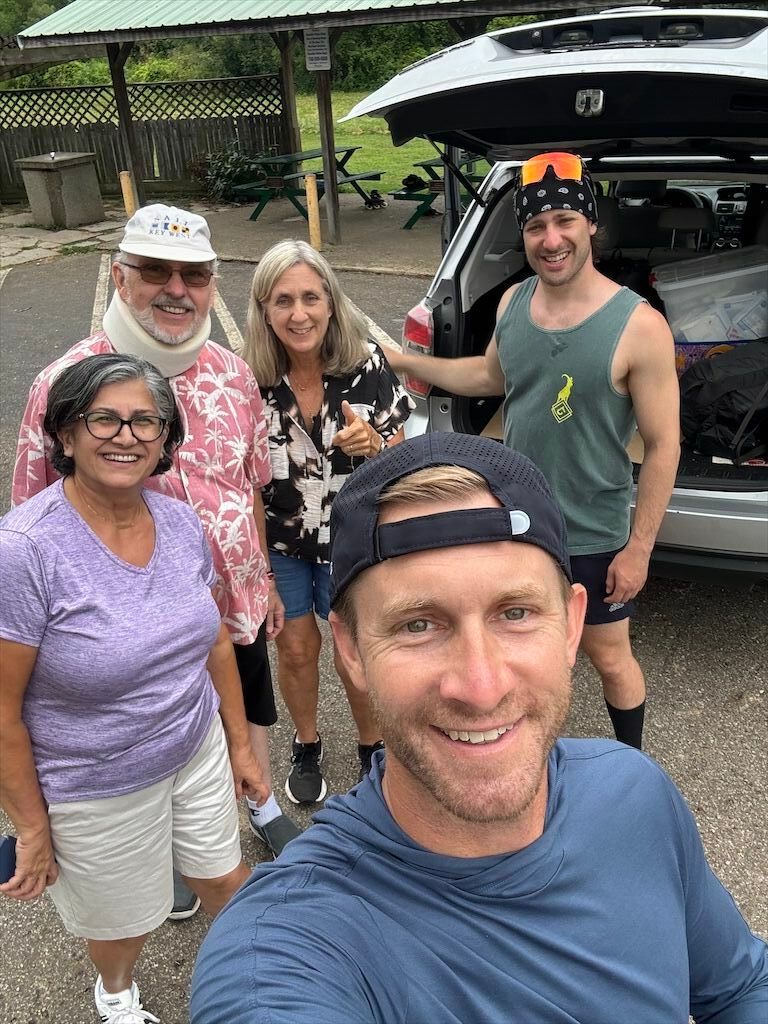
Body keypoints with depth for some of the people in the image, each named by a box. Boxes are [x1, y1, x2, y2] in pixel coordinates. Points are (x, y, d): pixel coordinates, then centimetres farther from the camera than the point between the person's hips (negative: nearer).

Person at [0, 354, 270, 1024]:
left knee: (226, 878, 23)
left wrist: (240, 744, 10)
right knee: (124, 923, 20)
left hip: (198, 750, 4)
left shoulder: (181, 522, -8)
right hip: (95, 788, -4)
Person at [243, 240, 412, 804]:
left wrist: (372, 445, -28)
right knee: (297, 648, 18)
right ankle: (307, 747, 45)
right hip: (279, 540, 1)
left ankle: (372, 746, 40)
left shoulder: (367, 364, -17)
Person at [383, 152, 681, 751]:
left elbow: (663, 445, -16)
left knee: (609, 657, 15)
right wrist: (400, 361, 13)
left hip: (593, 536, -5)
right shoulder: (513, 302, -4)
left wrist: (639, 548, -14)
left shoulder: (639, 326, -22)